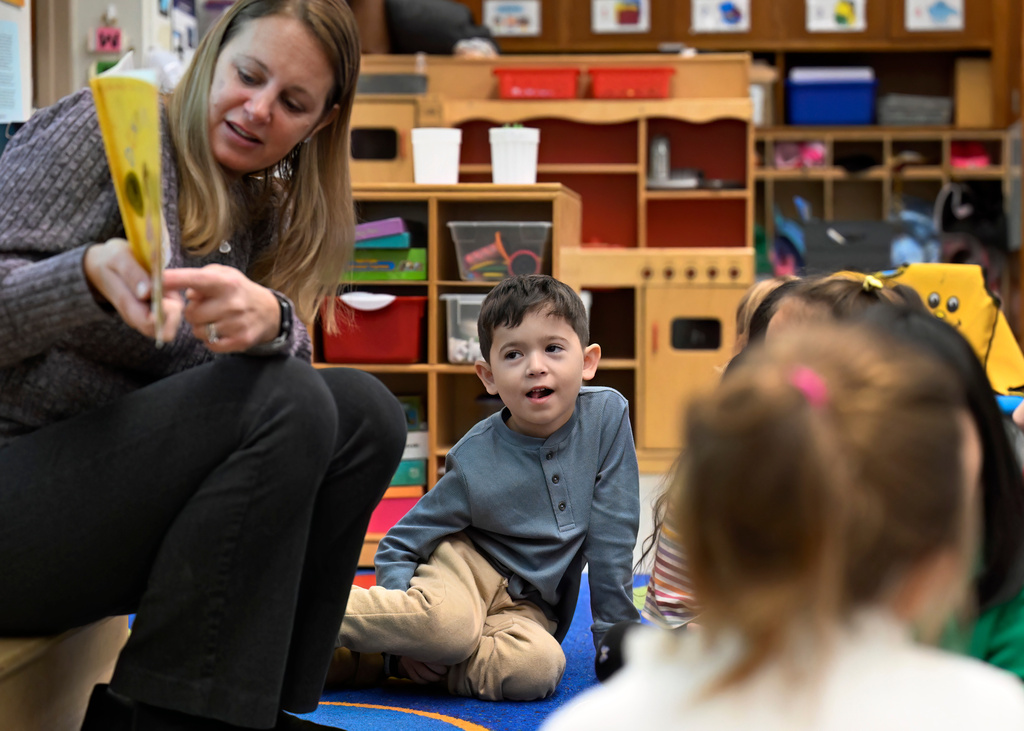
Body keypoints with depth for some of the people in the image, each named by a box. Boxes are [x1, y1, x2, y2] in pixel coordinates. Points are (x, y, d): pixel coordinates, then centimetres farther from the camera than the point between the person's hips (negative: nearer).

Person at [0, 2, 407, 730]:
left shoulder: (264, 217, 13)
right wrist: (92, 275, -35)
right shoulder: (106, 129, -6)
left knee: (365, 410, -8)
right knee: (287, 405, -25)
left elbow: (290, 362, -3)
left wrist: (268, 320, -27)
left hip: (118, 494, 7)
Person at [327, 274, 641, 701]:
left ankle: (378, 662, -19)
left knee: (539, 668, -33)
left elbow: (613, 536, -6)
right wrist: (404, 629, -24)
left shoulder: (607, 415, -14)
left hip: (526, 607, 3)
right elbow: (399, 546, -9)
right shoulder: (475, 461, -18)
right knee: (448, 625, -39)